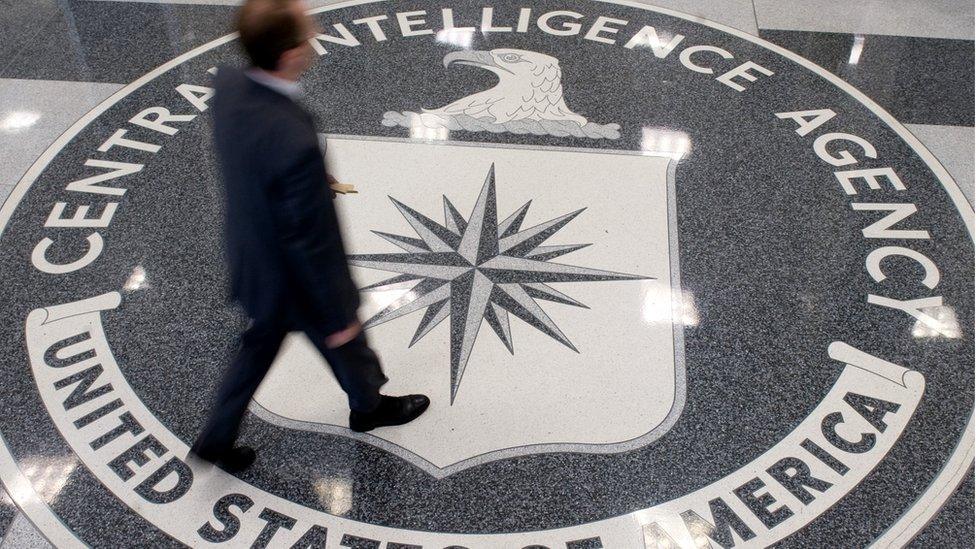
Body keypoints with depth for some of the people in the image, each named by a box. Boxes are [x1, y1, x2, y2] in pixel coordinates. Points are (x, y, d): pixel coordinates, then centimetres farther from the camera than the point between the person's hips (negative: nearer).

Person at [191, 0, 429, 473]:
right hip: (296, 281, -6)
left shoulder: (227, 85, -17)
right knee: (347, 347, 25)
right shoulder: (295, 142, -41)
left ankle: (217, 438, 47)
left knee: (259, 346, 30)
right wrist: (339, 316, -15)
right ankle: (369, 406, 56)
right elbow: (310, 243, -29)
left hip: (251, 263, 7)